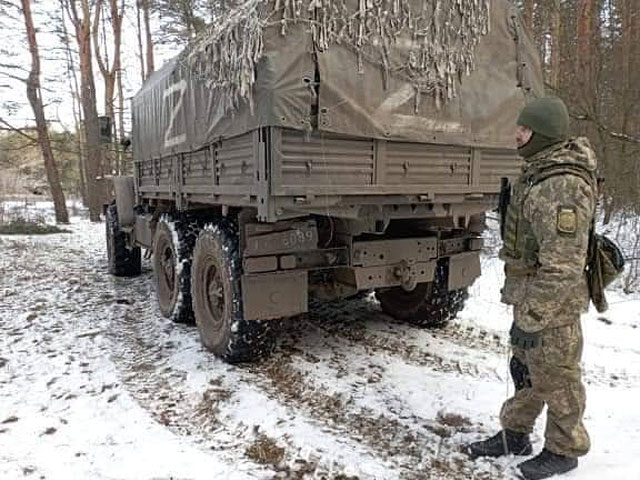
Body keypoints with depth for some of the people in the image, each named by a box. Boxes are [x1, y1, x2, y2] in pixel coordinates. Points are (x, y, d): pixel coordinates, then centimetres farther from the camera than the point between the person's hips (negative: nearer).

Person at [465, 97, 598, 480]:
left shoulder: (564, 186, -25)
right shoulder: (539, 172, 8)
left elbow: (563, 266, -28)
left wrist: (532, 317, -25)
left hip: (551, 306, -10)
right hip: (529, 296, 10)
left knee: (555, 379, 9)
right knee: (524, 369, 20)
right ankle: (515, 434, 37)